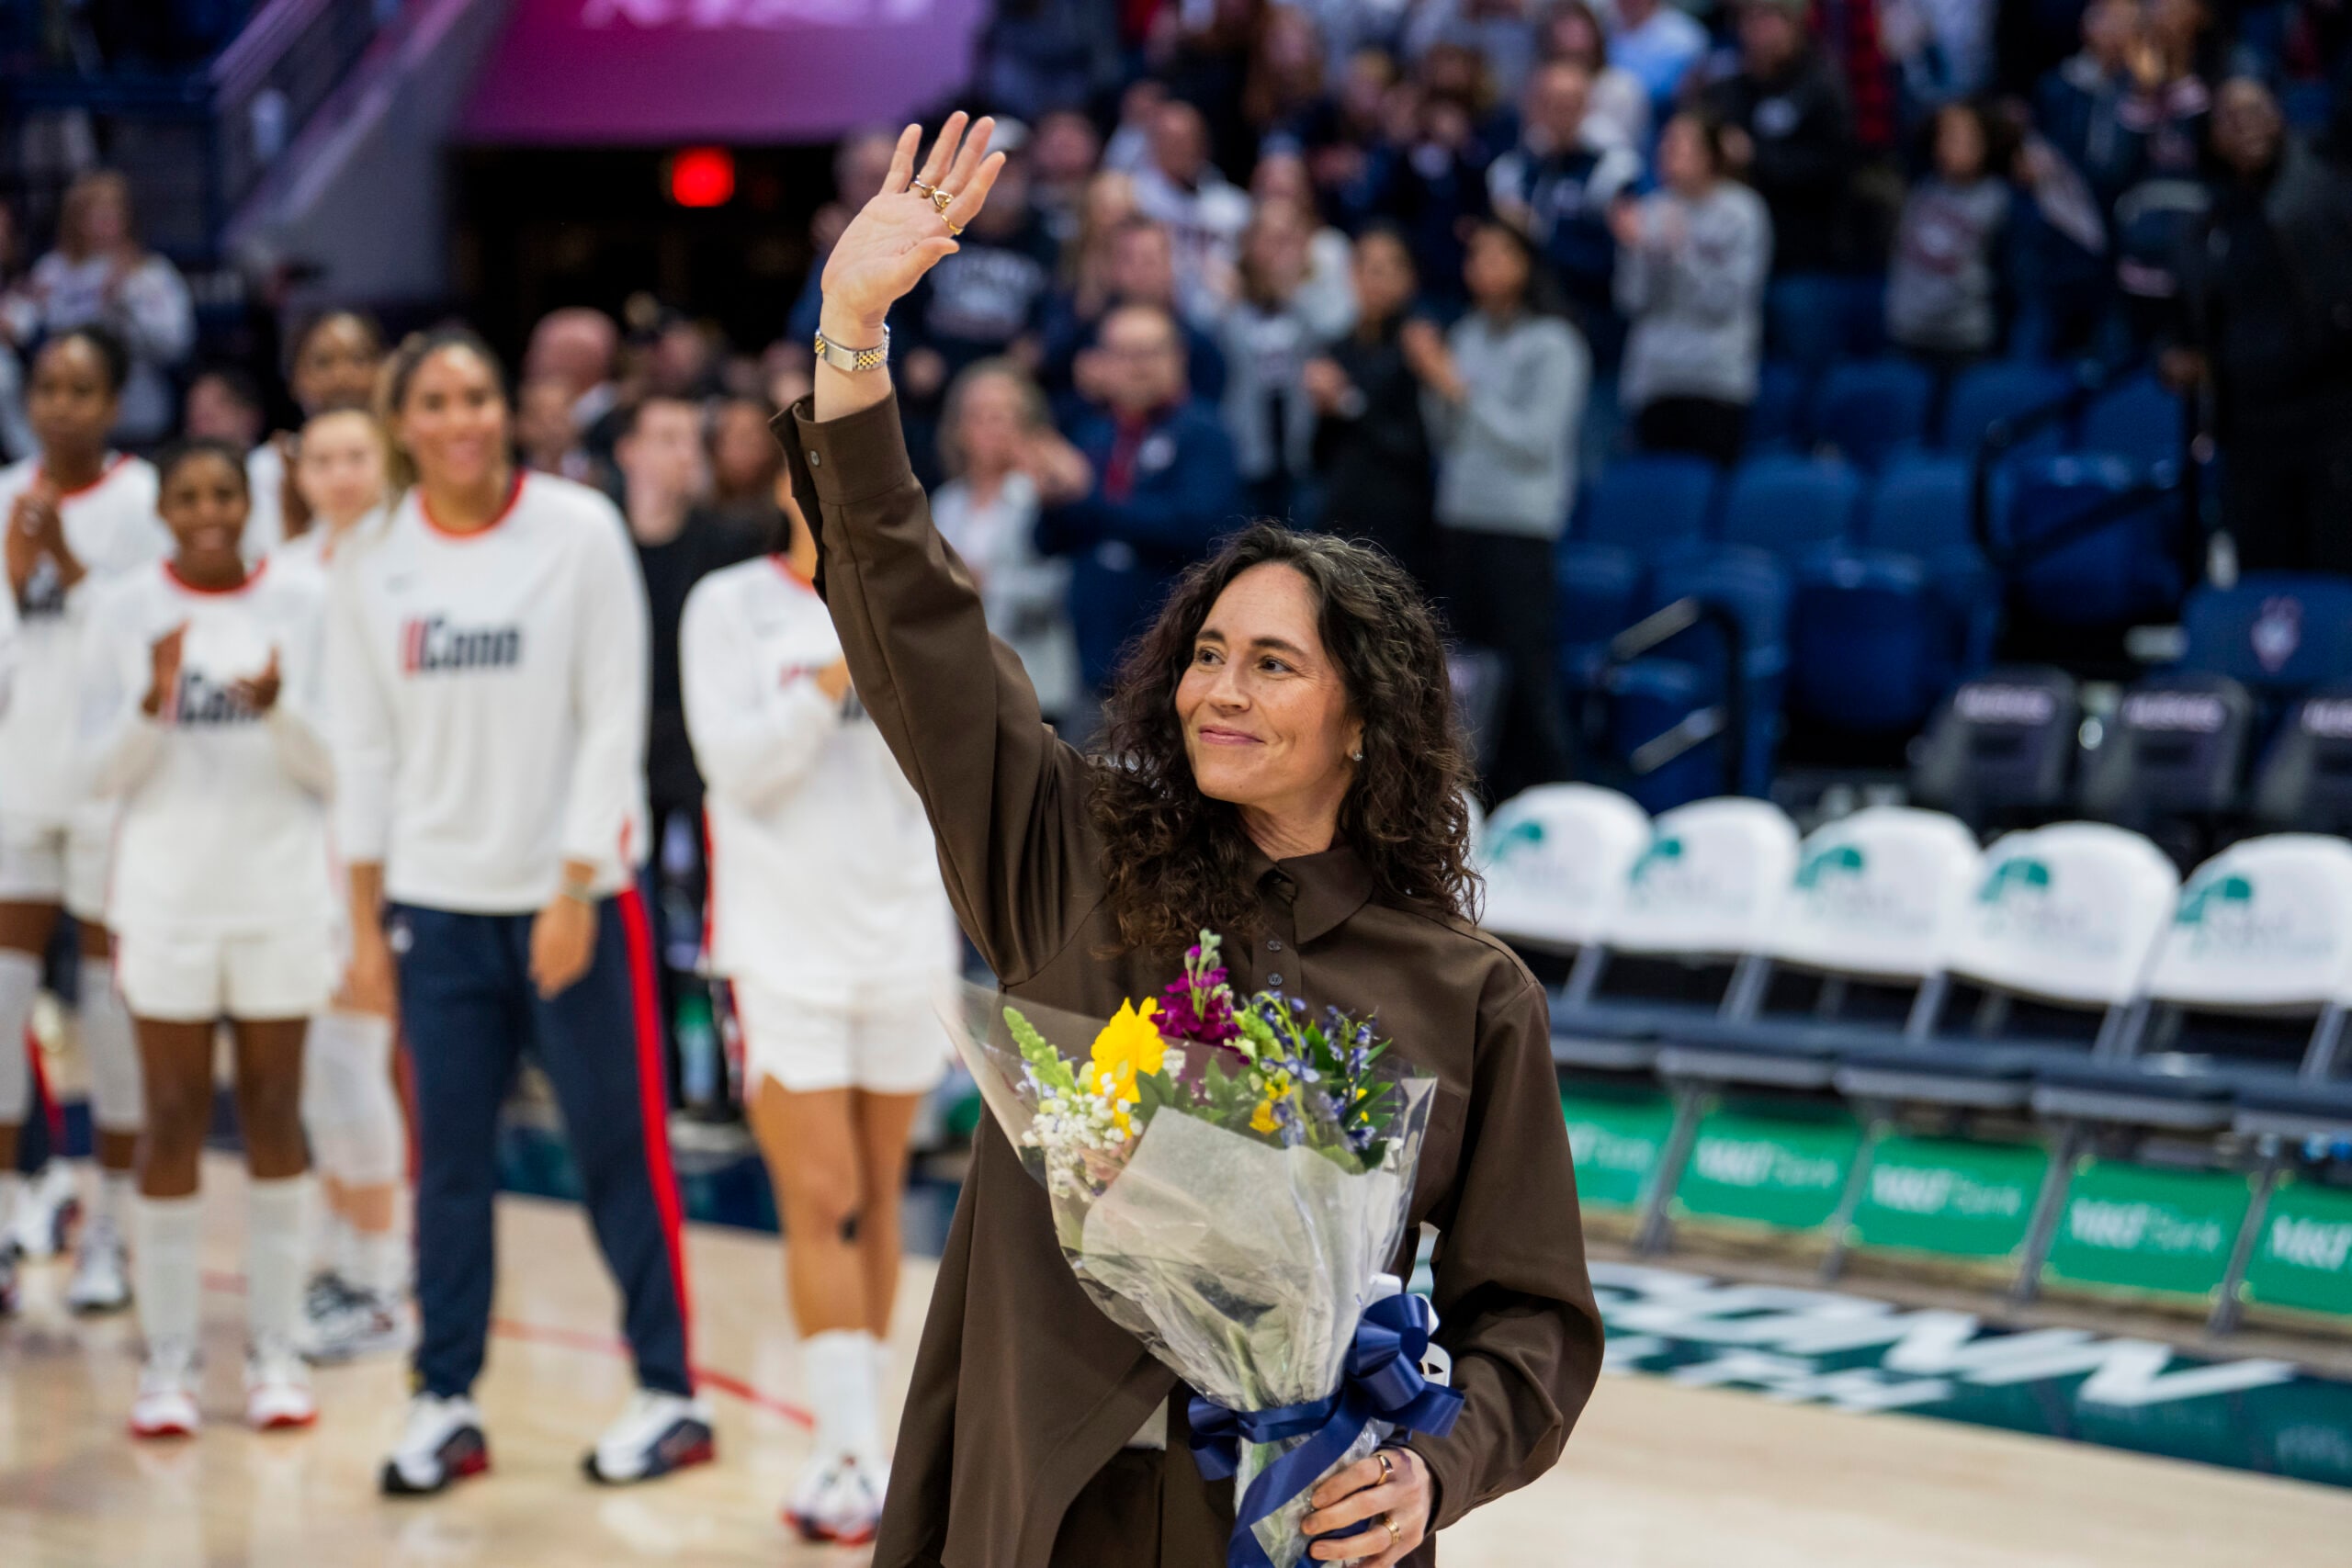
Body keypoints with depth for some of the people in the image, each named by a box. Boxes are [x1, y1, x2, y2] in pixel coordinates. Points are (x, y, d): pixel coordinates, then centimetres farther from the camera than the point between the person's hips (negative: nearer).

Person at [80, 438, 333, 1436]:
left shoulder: (305, 601, 0)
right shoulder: (124, 612, 1)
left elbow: (334, 766, 0)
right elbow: (104, 772, 1)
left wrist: (279, 710, -19)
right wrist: (153, 708, -17)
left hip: (281, 894, 0)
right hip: (166, 894, 0)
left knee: (273, 1114, 4)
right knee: (173, 1118, 1)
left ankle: (276, 1350, 11)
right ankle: (168, 1360, 5)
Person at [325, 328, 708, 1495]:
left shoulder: (578, 530, -5)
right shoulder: (369, 561, 4)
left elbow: (614, 721, -6)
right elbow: (363, 749, 8)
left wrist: (575, 891, -11)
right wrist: (366, 925, 5)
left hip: (576, 891, -2)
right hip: (437, 902, 3)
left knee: (620, 1148, 2)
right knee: (448, 1159, 5)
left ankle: (668, 1395, 12)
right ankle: (444, 1404, 14)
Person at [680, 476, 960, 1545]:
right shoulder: (729, 608, 0)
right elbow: (735, 763, -10)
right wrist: (834, 680, -19)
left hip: (905, 929, 3)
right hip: (784, 942, -3)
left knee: (877, 1195, 7)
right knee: (821, 1203, -8)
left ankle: (849, 1443, 16)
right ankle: (852, 1453, -8)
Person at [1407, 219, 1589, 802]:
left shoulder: (1553, 346, -5)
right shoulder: (1467, 335, 12)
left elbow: (1535, 439, -14)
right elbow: (1446, 439, 15)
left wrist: (1459, 388, -14)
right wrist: (1431, 380, -1)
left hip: (1519, 528, -6)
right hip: (1460, 518, 6)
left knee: (1525, 664, -8)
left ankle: (1544, 792, -2)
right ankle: (1487, 793, 14)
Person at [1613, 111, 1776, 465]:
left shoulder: (1741, 212, 0)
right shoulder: (1649, 212, 8)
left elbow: (1726, 301, -6)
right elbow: (1633, 302, 6)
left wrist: (1682, 250, -14)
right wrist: (1635, 249, -9)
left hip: (1717, 379, -3)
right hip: (1654, 377, 3)